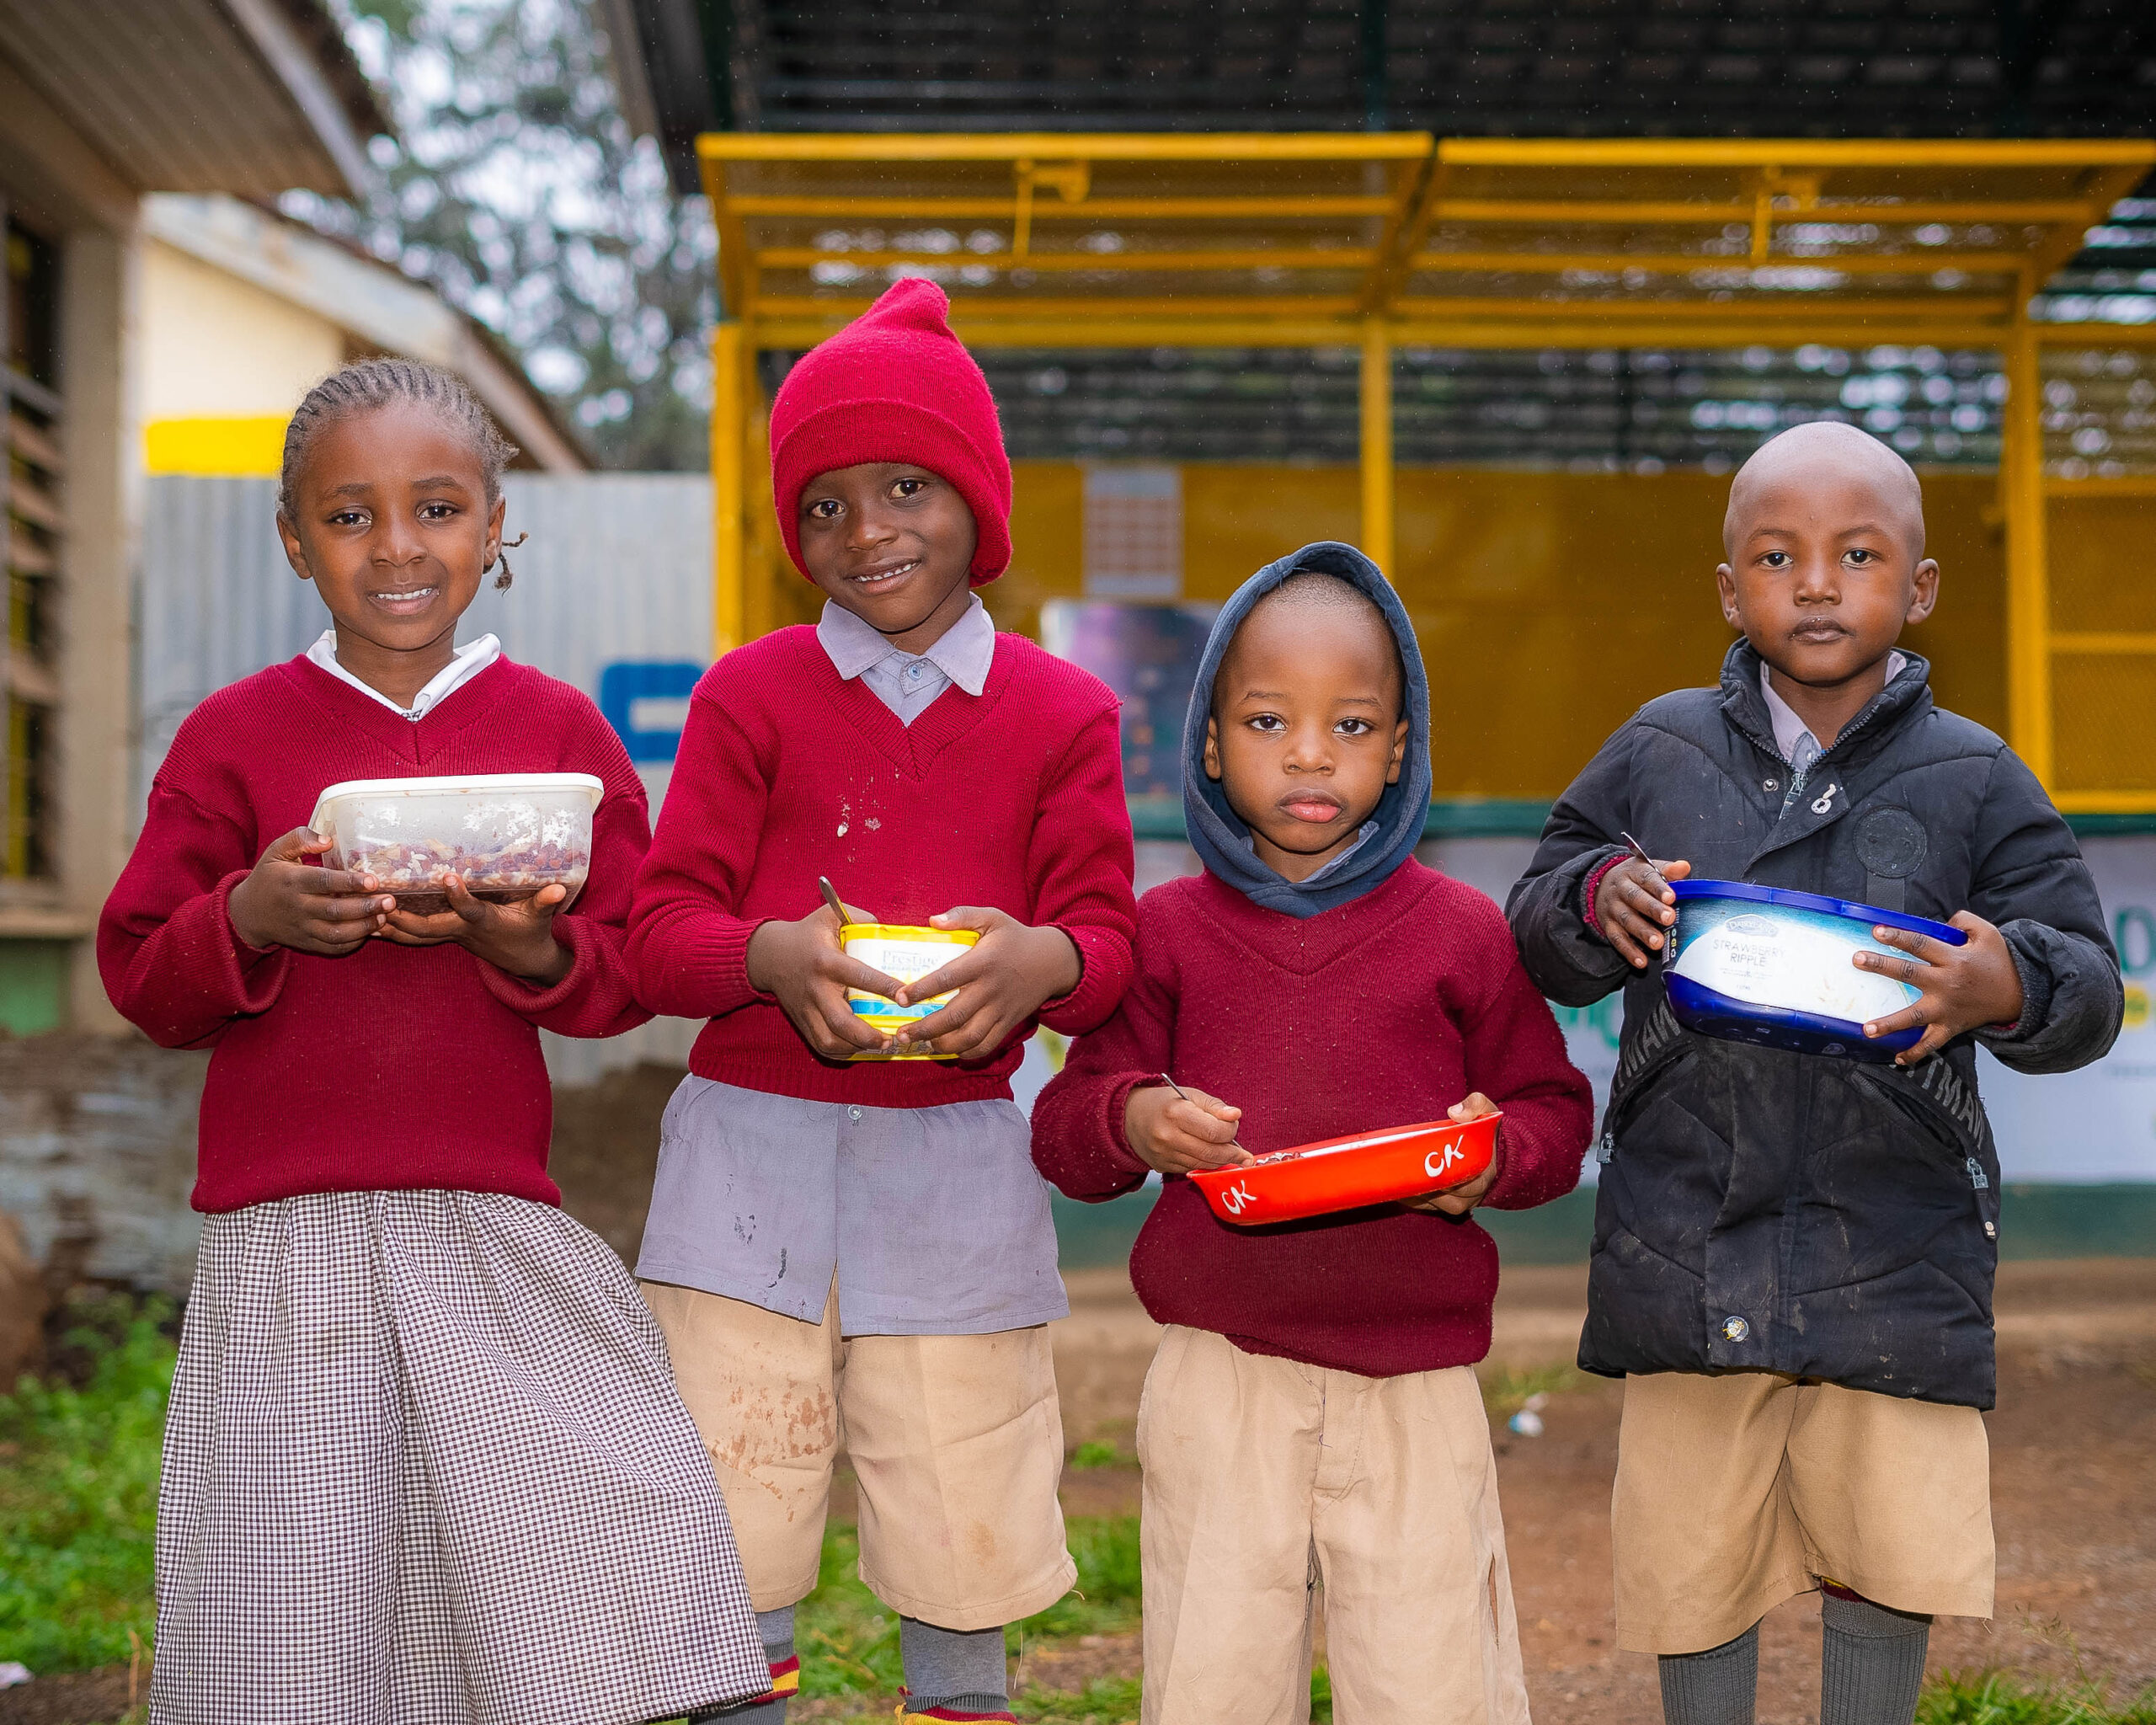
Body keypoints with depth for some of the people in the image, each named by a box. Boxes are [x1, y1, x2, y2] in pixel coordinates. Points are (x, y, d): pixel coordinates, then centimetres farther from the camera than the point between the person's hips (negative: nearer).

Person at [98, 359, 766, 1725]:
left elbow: (628, 976, 6)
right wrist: (249, 921, -16)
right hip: (286, 1234, -1)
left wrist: (527, 947, -15)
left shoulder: (558, 728, 6)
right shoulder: (237, 733, 4)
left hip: (500, 1228, 1)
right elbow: (140, 976, 5)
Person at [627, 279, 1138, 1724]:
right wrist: (772, 955, -23)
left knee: (965, 1538, 7)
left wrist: (1041, 961, -22)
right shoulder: (750, 697, 4)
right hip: (753, 1156, 0)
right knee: (732, 1535, 4)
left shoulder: (1063, 713, 6)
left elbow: (1110, 941, 2)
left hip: (957, 1169, 1)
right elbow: (662, 929, -1)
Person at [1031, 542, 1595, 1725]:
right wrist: (1130, 1123, -14)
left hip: (1416, 1380, 0)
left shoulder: (1463, 934, 4)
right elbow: (1061, 1128, 8)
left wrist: (1496, 1154, -12)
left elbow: (1557, 1110, 10)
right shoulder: (1166, 932, 5)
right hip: (1220, 1372, 1)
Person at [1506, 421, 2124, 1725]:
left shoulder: (1973, 781, 1)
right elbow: (1537, 923, 11)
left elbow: (2088, 975, -1)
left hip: (1894, 1244, -1)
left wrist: (2010, 989, -24)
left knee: (1896, 1555, 2)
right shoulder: (1659, 753, 6)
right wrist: (1597, 899, -12)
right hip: (1686, 1228, 1)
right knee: (1691, 1557, 9)